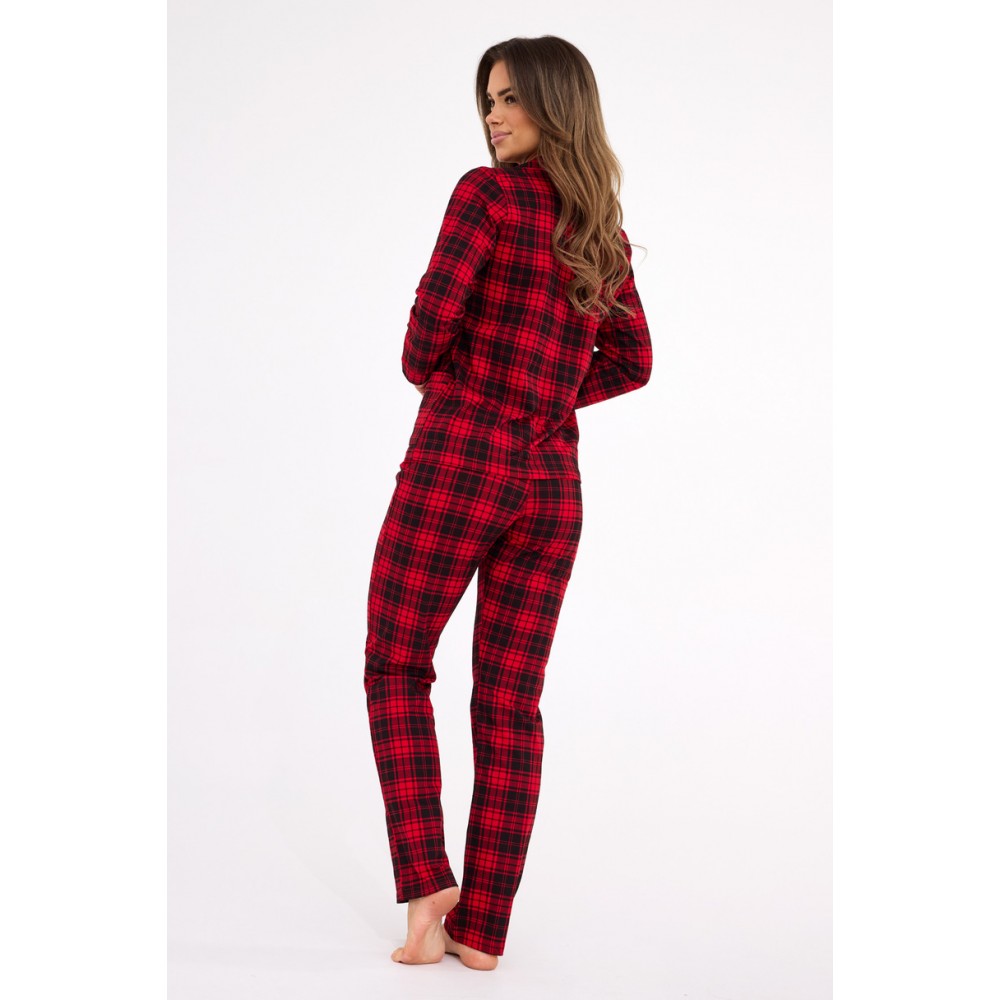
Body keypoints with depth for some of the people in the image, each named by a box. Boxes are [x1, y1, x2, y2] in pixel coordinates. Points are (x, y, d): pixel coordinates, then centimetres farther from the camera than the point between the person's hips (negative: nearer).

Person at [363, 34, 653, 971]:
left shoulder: (486, 192, -8)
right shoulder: (604, 232, 12)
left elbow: (431, 324, -13)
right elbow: (630, 363, 20)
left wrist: (434, 378, 9)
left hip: (459, 460, -5)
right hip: (552, 480, 6)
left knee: (396, 668, 11)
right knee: (510, 702, 8)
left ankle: (425, 882, 1)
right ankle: (482, 927, 12)